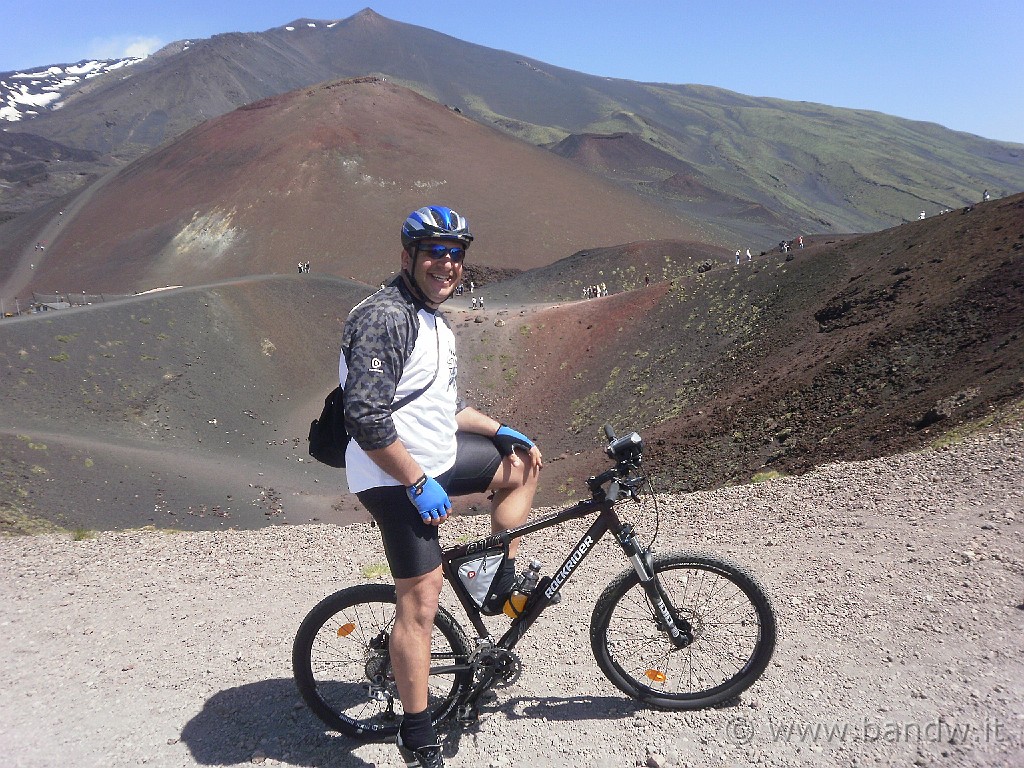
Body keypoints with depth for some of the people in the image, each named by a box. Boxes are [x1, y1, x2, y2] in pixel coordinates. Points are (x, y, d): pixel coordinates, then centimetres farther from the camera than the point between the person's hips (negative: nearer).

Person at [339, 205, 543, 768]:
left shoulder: (433, 320, 13)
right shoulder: (385, 317, -20)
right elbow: (365, 418, -28)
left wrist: (502, 431, 15)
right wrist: (419, 484, -22)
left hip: (437, 458, 10)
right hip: (397, 477, -10)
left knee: (522, 465, 19)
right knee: (422, 597, -6)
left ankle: (499, 588, 23)